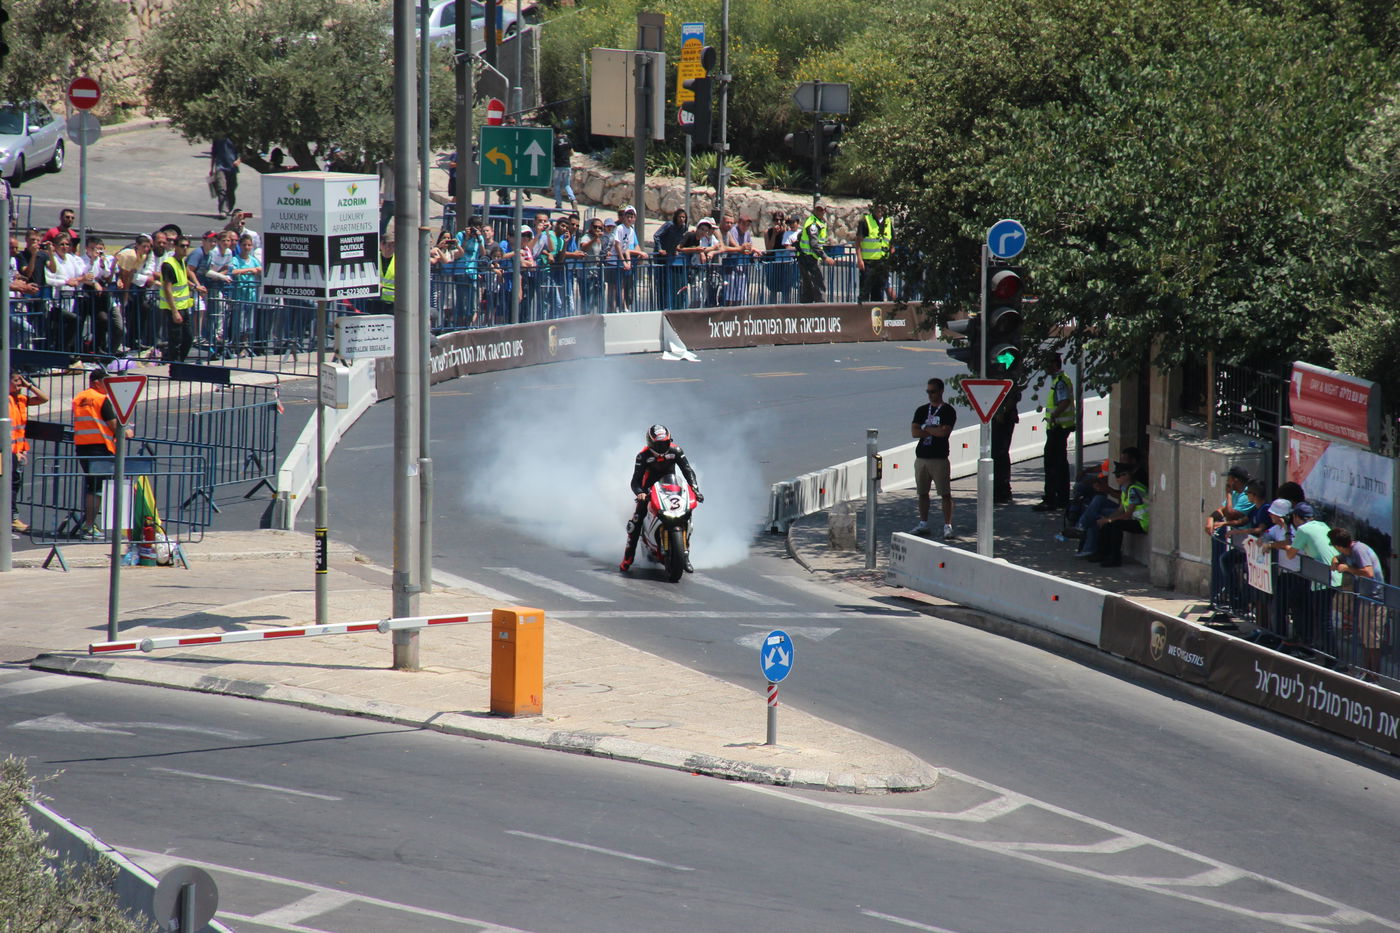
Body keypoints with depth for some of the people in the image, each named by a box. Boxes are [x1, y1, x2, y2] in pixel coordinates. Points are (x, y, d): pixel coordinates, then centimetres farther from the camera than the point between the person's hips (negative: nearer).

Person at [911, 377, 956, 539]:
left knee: (945, 493, -6)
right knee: (922, 492, 10)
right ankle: (923, 524, 19)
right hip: (921, 457, 5)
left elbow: (945, 432, -15)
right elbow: (914, 432, 2)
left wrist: (925, 429, -3)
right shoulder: (922, 410, 13)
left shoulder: (948, 411, -1)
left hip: (939, 458, -5)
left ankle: (947, 526, -6)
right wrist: (934, 431, -8)